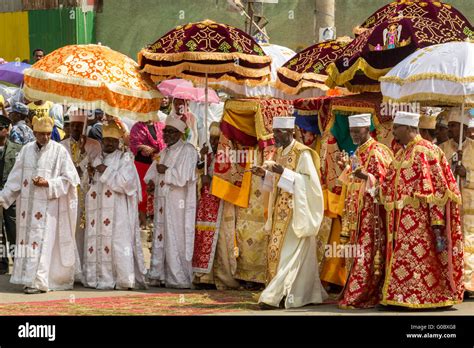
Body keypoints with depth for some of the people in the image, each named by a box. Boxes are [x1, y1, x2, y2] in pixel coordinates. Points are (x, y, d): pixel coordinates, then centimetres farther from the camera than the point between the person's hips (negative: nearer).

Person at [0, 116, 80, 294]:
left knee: (43, 240, -9)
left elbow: (68, 178, -4)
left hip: (48, 204, -5)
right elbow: (16, 177, 11)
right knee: (27, 238, 6)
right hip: (28, 204, 5)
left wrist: (48, 183, -16)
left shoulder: (59, 151, -4)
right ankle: (29, 278, 14)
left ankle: (39, 281, -11)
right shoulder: (26, 150, 8)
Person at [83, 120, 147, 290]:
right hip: (98, 210, 6)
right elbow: (93, 185, 24)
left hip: (118, 211, -6)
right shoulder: (98, 160, 20)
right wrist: (91, 174, 4)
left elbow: (125, 181, -11)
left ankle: (125, 280, -13)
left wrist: (106, 172, -10)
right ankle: (101, 278, 2)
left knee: (118, 243, -12)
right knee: (99, 242, 0)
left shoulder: (125, 158, 2)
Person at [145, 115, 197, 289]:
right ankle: (158, 275, 11)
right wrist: (152, 180, 0)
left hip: (178, 204, -8)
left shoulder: (188, 151, -6)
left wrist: (165, 171, -6)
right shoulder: (164, 153, 18)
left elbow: (183, 177, -17)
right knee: (159, 238, 7)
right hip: (161, 202, 8)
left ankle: (179, 279, -2)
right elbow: (151, 175, 22)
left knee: (175, 240, -6)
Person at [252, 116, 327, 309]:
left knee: (288, 251, -9)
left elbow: (308, 181, -18)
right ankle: (307, 293, 16)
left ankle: (273, 296, -12)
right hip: (281, 211, 9)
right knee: (277, 249, 8)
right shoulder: (280, 152, 13)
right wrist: (265, 174, 2)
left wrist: (283, 172, -25)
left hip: (296, 212, -9)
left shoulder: (302, 153, -12)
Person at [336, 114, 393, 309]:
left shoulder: (377, 152, -10)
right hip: (356, 211, 9)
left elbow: (382, 181, -15)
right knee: (355, 253, 8)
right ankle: (354, 293, 11)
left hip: (371, 210, -9)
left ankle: (361, 297, -10)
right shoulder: (358, 153, 17)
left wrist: (364, 176, -31)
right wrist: (346, 168, 9)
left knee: (365, 254, -9)